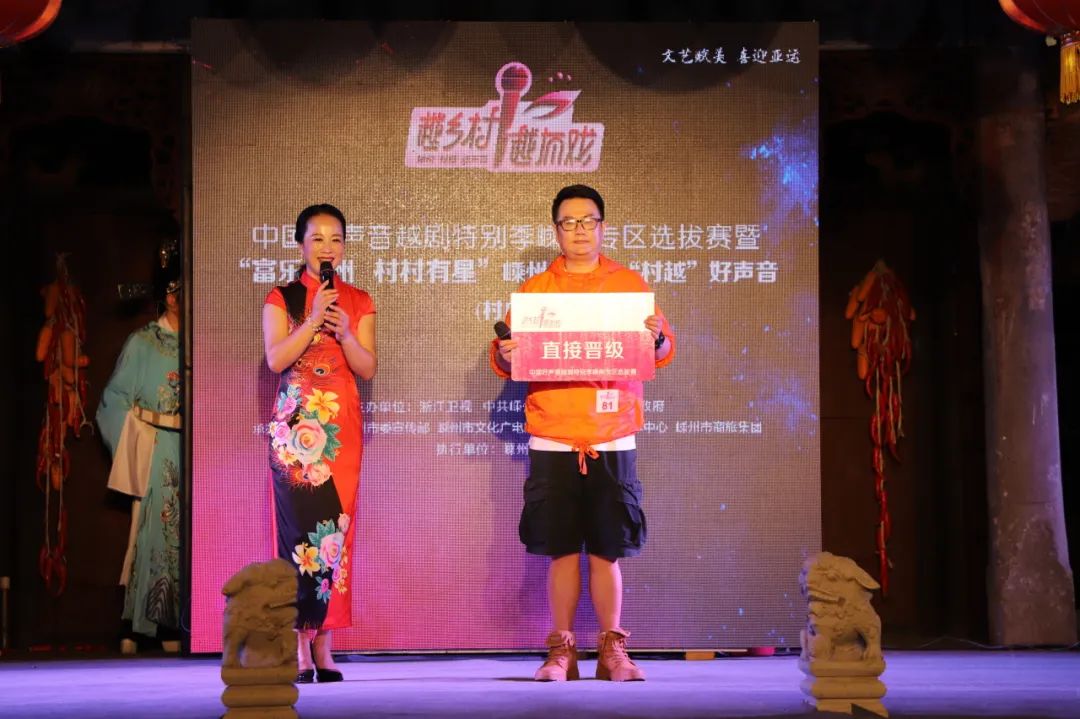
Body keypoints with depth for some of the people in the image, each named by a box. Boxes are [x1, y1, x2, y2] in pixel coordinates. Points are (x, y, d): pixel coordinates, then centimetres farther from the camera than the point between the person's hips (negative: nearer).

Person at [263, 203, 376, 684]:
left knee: (336, 527, -3)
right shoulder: (282, 298, 7)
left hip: (342, 423, 2)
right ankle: (300, 646, -7)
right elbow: (275, 359, -5)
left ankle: (323, 644, 1)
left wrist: (344, 333, -12)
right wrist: (314, 322, -14)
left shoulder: (358, 302, 12)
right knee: (300, 524, -9)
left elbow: (367, 368, 4)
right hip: (295, 423, -2)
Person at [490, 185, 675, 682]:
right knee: (562, 549, 1)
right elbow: (506, 356, 8)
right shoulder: (534, 290, 11)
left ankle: (612, 650, 10)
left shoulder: (630, 285, 10)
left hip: (612, 439, 0)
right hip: (552, 439, 0)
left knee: (607, 549, 0)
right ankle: (561, 651, 9)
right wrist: (504, 356, -15)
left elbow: (664, 351, 8)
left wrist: (657, 338, -14)